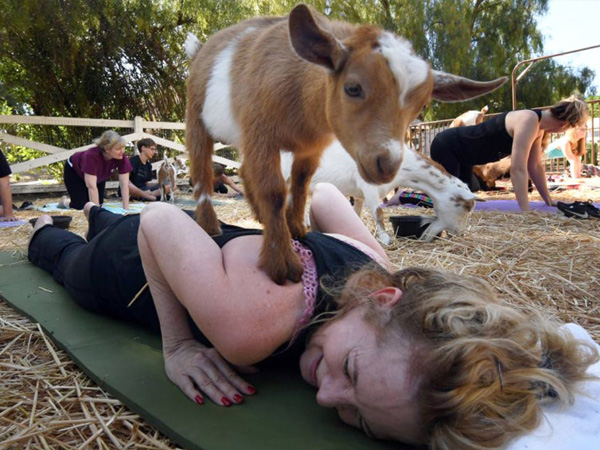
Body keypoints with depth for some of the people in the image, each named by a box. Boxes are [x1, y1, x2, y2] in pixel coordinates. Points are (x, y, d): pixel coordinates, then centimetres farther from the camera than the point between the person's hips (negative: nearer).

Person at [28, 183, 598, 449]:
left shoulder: (369, 262, -35)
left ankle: (98, 213, 74)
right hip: (128, 261, -3)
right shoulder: (251, 327, -51)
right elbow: (159, 220, -36)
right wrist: (176, 343, -33)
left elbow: (322, 193, -18)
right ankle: (43, 230, 68)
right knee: (69, 258, 38)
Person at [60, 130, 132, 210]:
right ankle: (65, 202, 22)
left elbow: (124, 184, -29)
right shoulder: (92, 155, -43)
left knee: (99, 202, -1)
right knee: (81, 206, -11)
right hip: (74, 172, -4)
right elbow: (91, 186, -45)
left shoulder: (122, 157, -32)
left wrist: (126, 208, -34)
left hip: (99, 177, 5)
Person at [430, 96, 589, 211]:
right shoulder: (529, 121, -29)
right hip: (446, 147, -10)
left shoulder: (538, 125, 0)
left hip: (461, 151, 10)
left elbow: (535, 166, 8)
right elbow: (518, 169, -36)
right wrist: (526, 212, -37)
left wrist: (549, 200, 9)